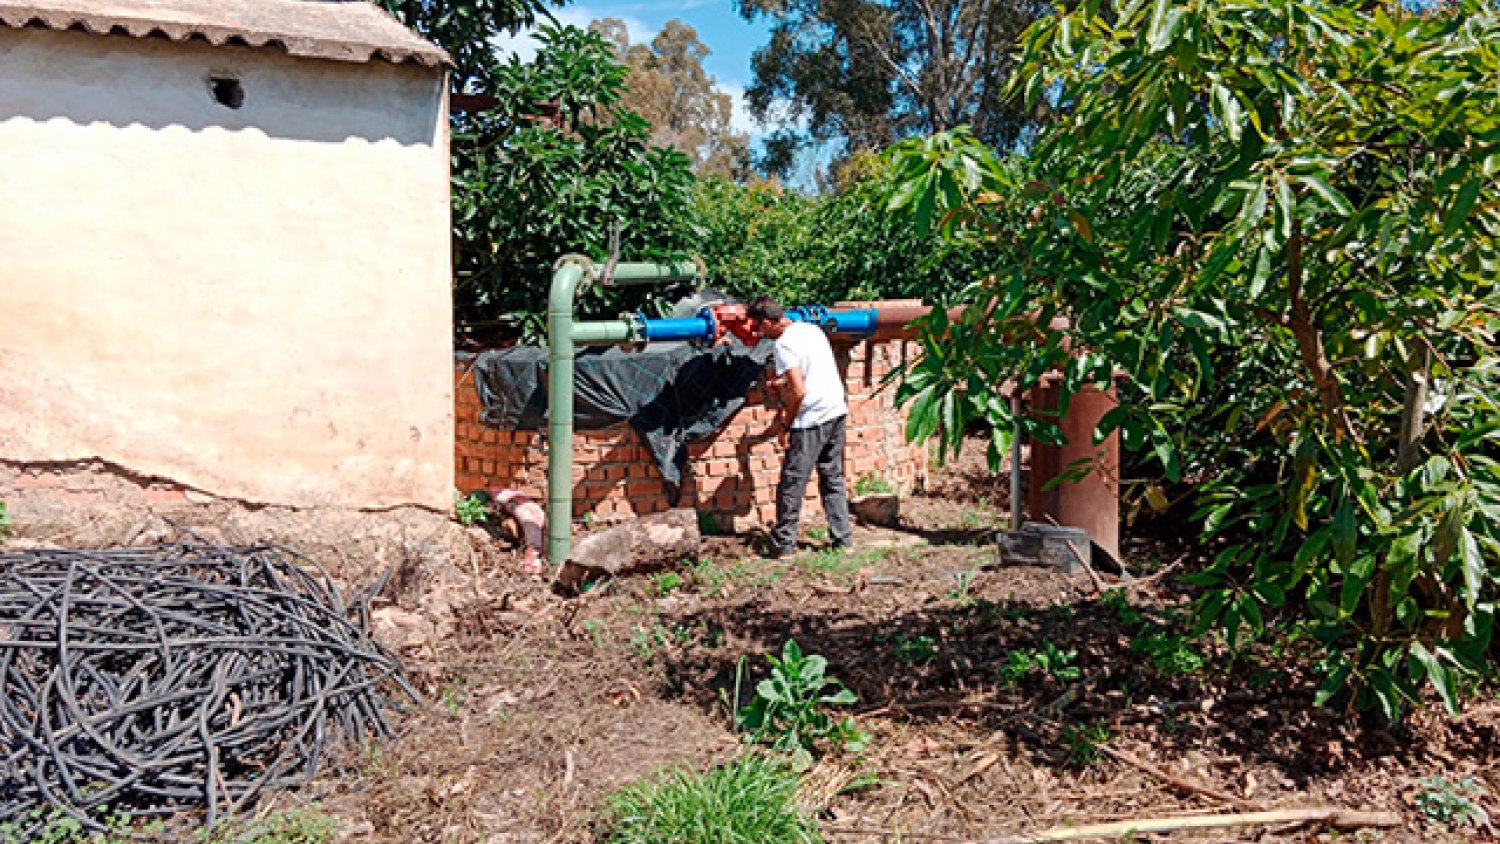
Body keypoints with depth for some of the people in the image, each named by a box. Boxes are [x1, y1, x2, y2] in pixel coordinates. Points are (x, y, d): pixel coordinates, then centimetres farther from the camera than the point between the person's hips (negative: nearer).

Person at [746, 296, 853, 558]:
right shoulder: (812, 329, 11)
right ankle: (843, 539, 19)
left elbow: (799, 392, -20)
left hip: (811, 421, -8)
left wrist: (786, 426, -9)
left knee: (791, 484, 2)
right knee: (833, 479, 16)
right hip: (837, 411, 8)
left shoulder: (784, 344, -15)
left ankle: (783, 544, 8)